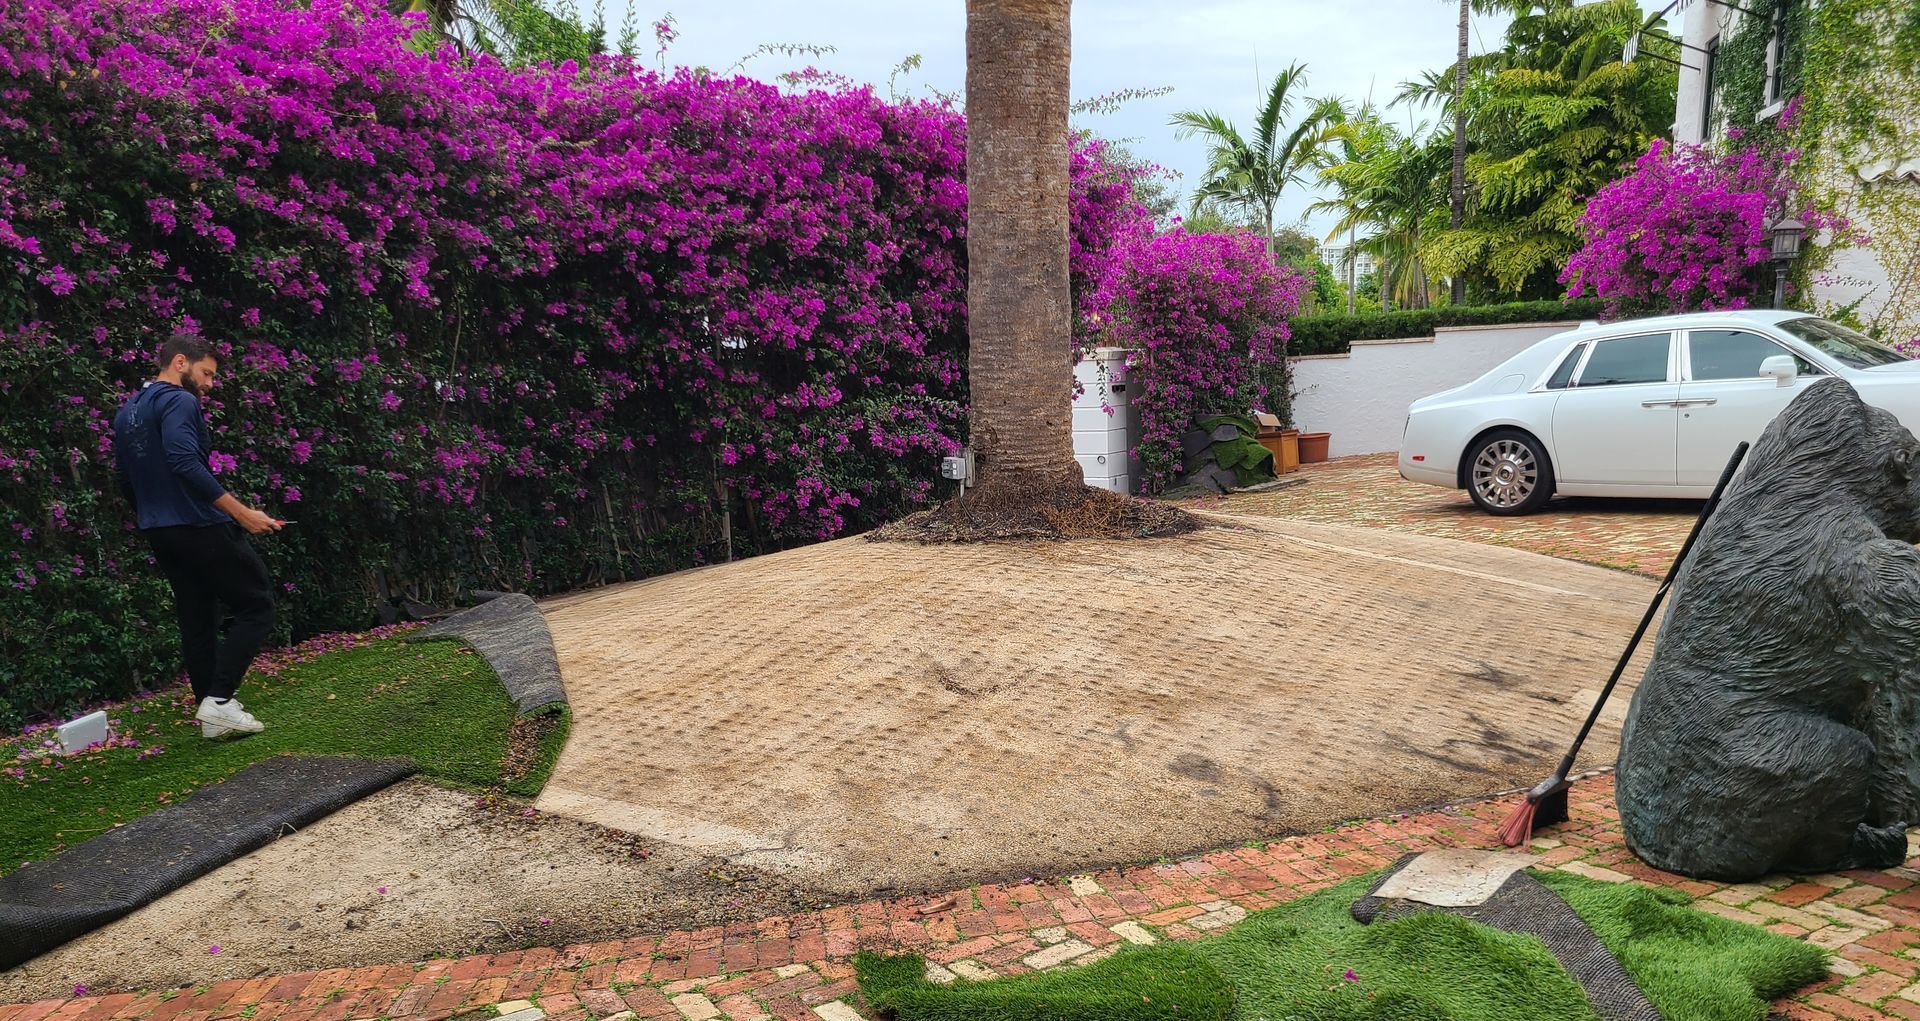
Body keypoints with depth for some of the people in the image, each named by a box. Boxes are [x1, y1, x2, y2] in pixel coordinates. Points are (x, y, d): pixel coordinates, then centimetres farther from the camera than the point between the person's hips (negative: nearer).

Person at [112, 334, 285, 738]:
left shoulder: (125, 413, 17)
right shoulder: (178, 401, -12)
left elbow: (126, 480, 22)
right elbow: (185, 462, -26)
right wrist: (242, 512, -27)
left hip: (160, 534, 9)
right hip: (201, 527, -9)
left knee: (197, 620, 13)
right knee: (256, 606, -2)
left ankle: (209, 708, 14)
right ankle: (219, 700, -11)